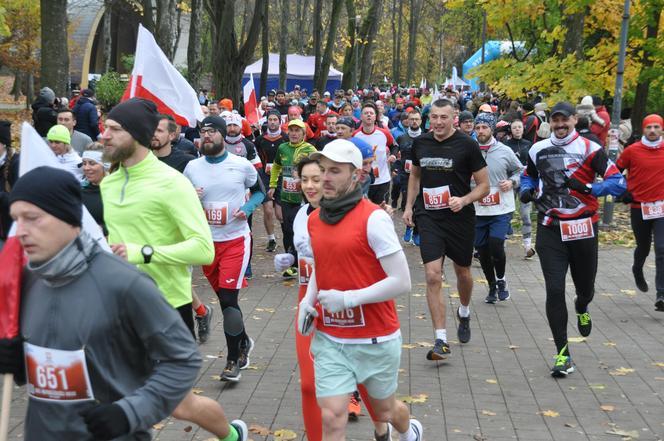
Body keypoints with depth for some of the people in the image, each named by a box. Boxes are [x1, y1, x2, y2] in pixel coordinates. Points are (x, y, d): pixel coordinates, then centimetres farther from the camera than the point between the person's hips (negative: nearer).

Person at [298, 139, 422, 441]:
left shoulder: (373, 218, -15)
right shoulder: (314, 220, 4)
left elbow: (401, 282, -17)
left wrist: (348, 298, -22)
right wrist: (307, 300, 3)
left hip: (375, 340, -4)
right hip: (329, 340, 4)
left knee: (384, 410, 18)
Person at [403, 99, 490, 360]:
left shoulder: (467, 145, -9)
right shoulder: (420, 143, 3)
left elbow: (484, 185, -5)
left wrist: (464, 200, -22)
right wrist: (409, 206, 12)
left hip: (460, 218, -1)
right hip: (428, 217, 1)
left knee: (463, 273, 17)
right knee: (433, 277, -11)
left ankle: (464, 313, 49)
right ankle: (441, 340, -7)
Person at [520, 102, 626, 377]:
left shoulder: (590, 149, -5)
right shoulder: (538, 150, 7)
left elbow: (618, 182, -9)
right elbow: (528, 175, 25)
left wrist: (588, 188, -23)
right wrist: (527, 190, 4)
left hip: (583, 228, -1)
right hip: (550, 229, 1)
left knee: (585, 287, 14)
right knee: (554, 290, -8)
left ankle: (582, 308, 53)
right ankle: (562, 354, 0)